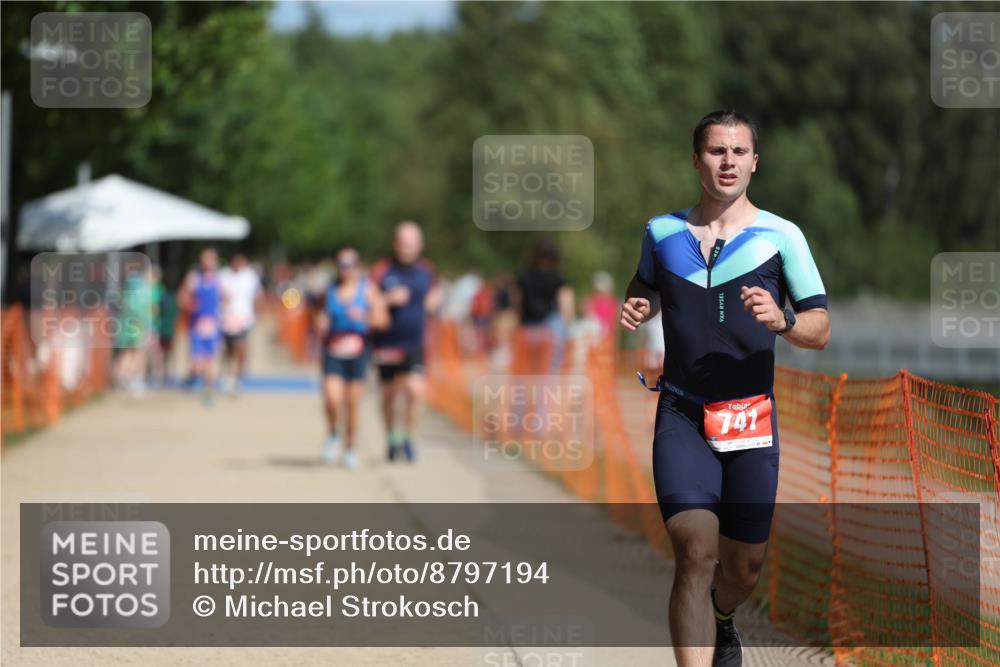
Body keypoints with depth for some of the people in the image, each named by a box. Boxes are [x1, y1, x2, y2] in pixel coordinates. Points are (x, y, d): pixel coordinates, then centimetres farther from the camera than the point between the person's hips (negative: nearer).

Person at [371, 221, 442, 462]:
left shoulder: (425, 270, 4)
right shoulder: (381, 270, -6)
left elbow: (434, 294, 22)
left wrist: (434, 300, -1)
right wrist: (389, 299, -21)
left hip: (414, 344, 1)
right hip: (386, 342, -1)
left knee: (415, 391, -16)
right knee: (389, 395, 10)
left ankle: (408, 437, 1)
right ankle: (392, 438, 31)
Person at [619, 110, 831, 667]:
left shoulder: (780, 236, 0)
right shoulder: (662, 232, 7)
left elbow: (821, 330, -1)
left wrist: (782, 320, -22)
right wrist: (638, 308, 4)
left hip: (750, 418, 0)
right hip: (681, 417, 0)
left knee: (744, 567, 10)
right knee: (696, 554, -19)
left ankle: (722, 622, 45)